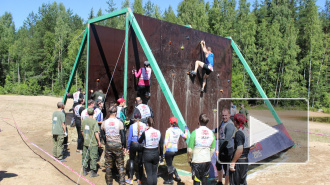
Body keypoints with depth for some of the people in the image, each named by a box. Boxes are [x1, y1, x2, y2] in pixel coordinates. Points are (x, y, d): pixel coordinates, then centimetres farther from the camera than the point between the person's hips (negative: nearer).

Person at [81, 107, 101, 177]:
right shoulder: (94, 121, -14)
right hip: (93, 143, -6)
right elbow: (96, 133, -16)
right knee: (93, 157, 3)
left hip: (85, 142, 6)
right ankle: (93, 172, 8)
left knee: (85, 156, 14)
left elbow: (82, 131, 13)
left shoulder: (84, 120, 4)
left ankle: (84, 171, 24)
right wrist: (99, 141, -6)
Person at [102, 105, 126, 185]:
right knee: (120, 165, 8)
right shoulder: (119, 122, -10)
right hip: (118, 145, -2)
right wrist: (124, 146, 1)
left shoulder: (104, 123, -3)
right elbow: (123, 136, -8)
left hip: (108, 145, 2)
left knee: (108, 165, 13)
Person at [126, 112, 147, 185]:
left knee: (131, 160, 14)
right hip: (142, 145, 2)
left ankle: (131, 179, 15)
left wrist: (128, 148, 2)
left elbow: (129, 138, -7)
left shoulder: (132, 126, -10)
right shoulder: (144, 125, -4)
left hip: (133, 144, -2)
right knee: (140, 162, 11)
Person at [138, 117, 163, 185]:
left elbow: (139, 141, 4)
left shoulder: (145, 133, -14)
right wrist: (161, 154, 12)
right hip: (156, 153, 3)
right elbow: (161, 145, 0)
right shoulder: (158, 132, -4)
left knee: (149, 173, 6)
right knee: (154, 172, 16)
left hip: (147, 154, -3)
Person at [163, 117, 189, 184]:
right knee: (170, 164, 23)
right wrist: (186, 130, 36)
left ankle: (170, 180, 19)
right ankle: (177, 176, 25)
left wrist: (164, 152, -9)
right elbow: (185, 136, 17)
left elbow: (165, 142, -16)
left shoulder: (168, 130, -15)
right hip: (175, 150, 6)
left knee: (169, 165, 7)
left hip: (168, 150, -6)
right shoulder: (179, 130, 0)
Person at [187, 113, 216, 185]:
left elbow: (190, 150, -11)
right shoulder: (211, 133, 0)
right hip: (207, 161, 4)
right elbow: (213, 150, 7)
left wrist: (189, 159, 6)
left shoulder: (195, 132, -13)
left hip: (197, 161, -4)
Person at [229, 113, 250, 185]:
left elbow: (240, 150, -25)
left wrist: (233, 162, -21)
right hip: (246, 160, 9)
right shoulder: (247, 130, 7)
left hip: (239, 161, -9)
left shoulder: (239, 133, -20)